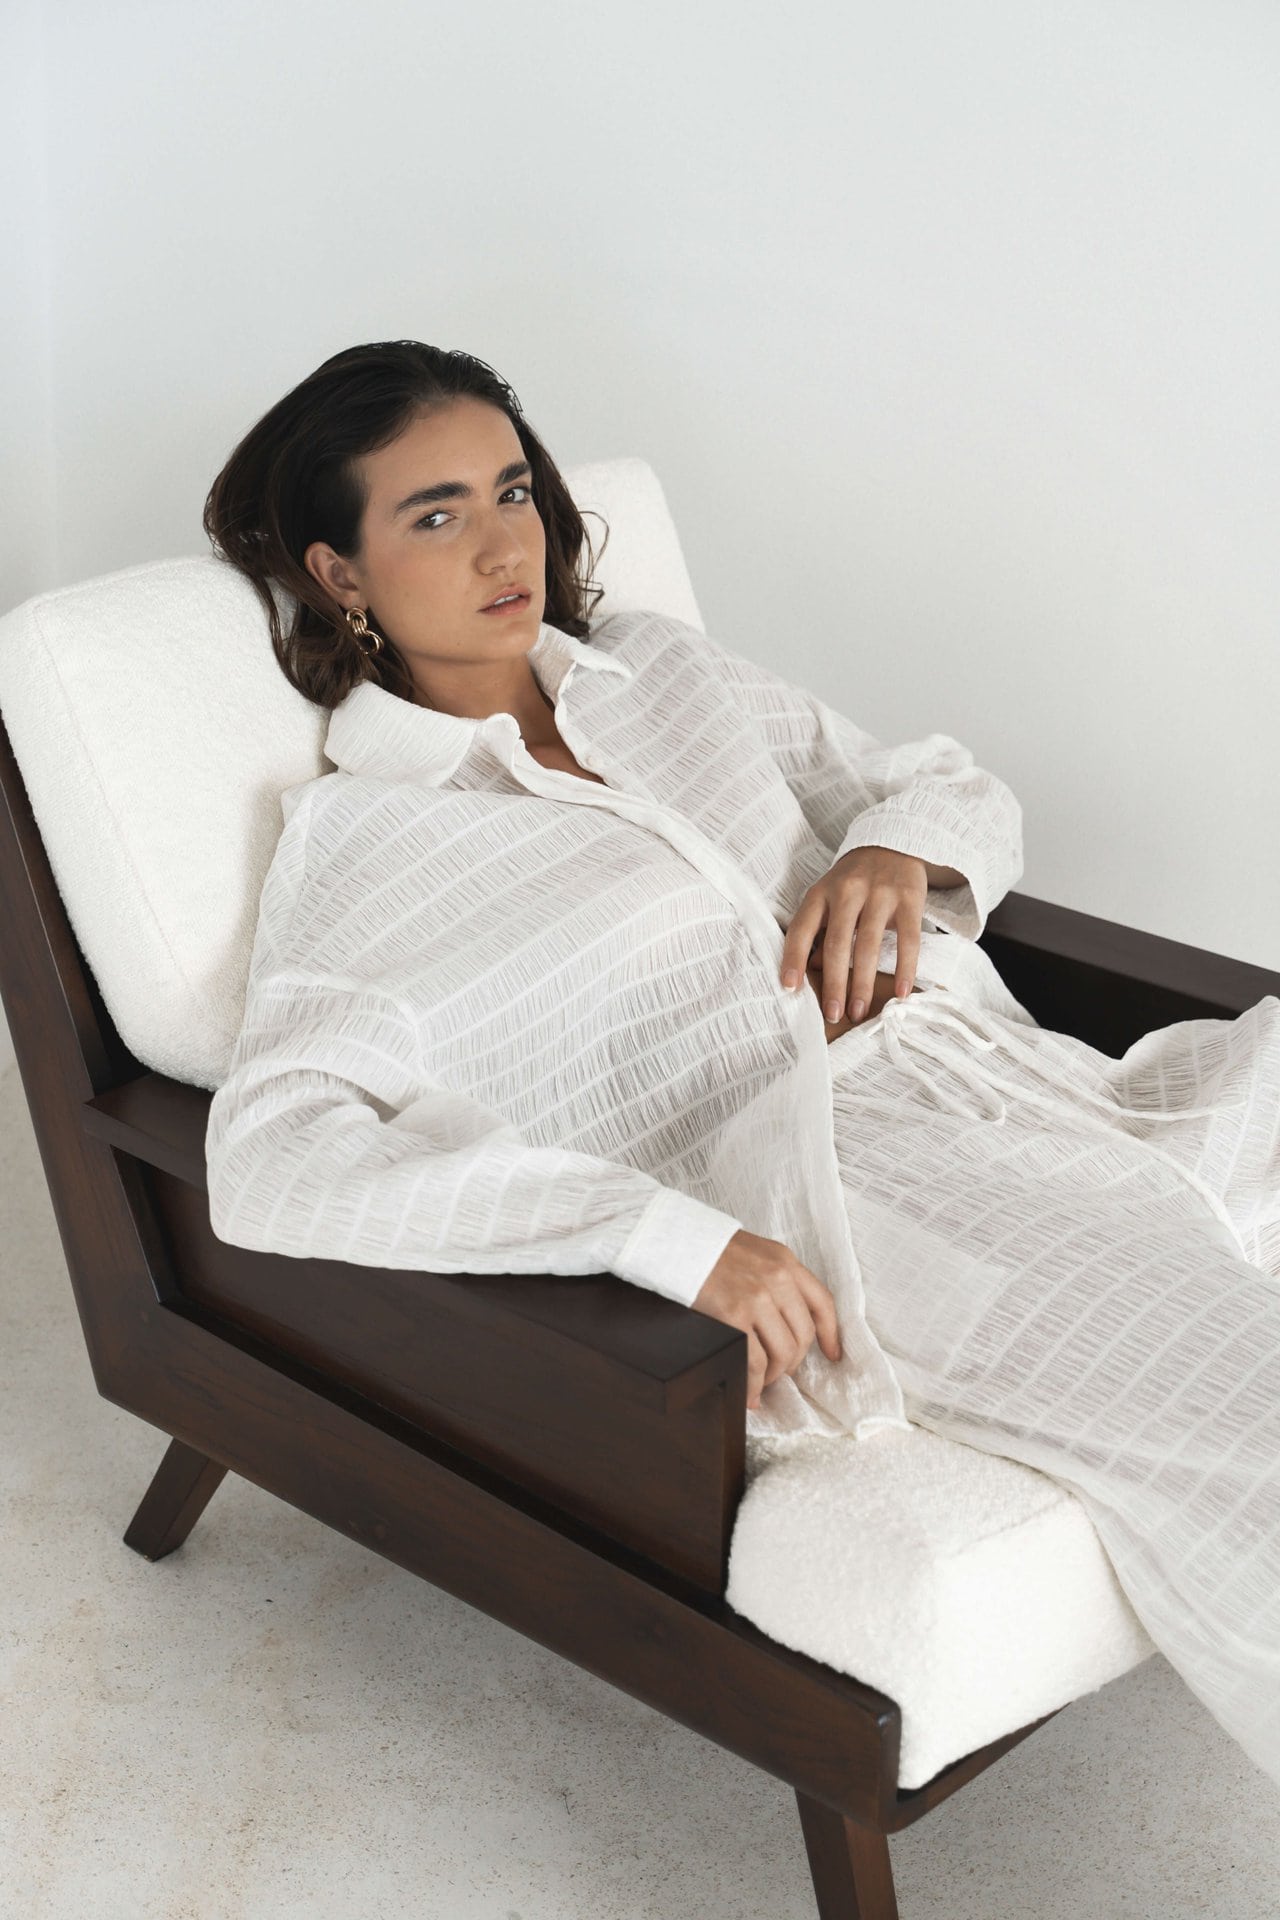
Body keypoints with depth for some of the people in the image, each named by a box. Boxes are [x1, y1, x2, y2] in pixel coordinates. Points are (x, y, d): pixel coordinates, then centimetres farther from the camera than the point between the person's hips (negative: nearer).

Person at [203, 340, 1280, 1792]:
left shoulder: (663, 667, 22)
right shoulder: (358, 840, 4)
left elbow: (967, 796, 26)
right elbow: (268, 1161, -12)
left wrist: (897, 850, -1)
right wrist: (670, 1236, -22)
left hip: (1018, 1075, 7)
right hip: (823, 1189, -7)